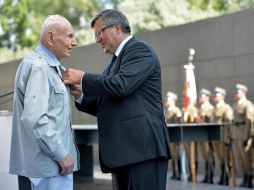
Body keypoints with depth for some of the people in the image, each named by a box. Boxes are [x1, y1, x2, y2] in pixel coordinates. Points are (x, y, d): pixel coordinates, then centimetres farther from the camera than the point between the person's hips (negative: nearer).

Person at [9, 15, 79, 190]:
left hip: (55, 157, 10)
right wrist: (61, 154, -20)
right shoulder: (38, 67, -15)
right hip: (50, 161, -10)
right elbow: (35, 118, -23)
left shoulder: (51, 66, 16)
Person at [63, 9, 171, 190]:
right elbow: (106, 106, 25)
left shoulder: (139, 49, -4)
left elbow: (120, 85, -19)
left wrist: (83, 78, -7)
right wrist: (80, 95, 9)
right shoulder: (117, 60, 24)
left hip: (143, 148, -9)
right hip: (123, 152, 9)